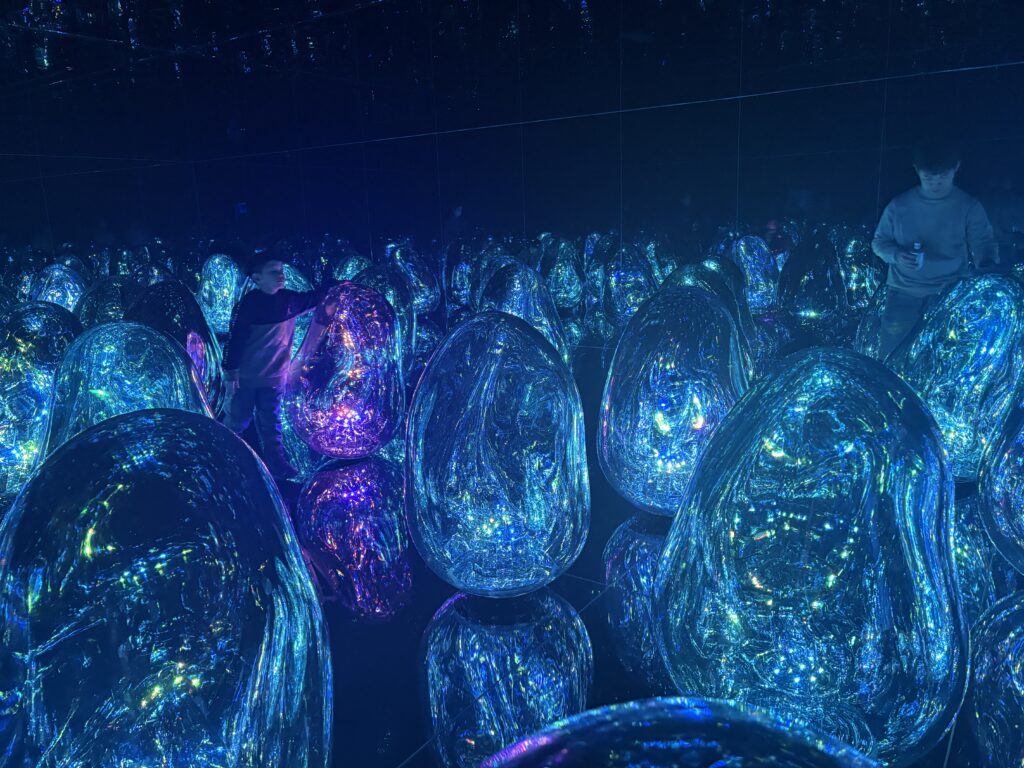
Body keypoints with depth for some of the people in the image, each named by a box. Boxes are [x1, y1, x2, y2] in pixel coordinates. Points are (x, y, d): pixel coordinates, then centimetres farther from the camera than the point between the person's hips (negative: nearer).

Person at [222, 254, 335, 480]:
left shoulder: (290, 299, -1)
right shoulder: (248, 303, -16)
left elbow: (315, 297, 16)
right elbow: (235, 338, -15)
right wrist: (230, 373, -16)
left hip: (274, 378, 4)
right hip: (246, 377, -4)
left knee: (270, 423, 14)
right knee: (236, 422, 8)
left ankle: (275, 463, 21)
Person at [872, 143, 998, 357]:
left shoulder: (969, 207, -1)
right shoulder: (899, 205, 0)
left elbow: (984, 246, -4)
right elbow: (879, 240, 8)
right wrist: (896, 255, -15)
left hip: (950, 295, 0)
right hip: (903, 293, 1)